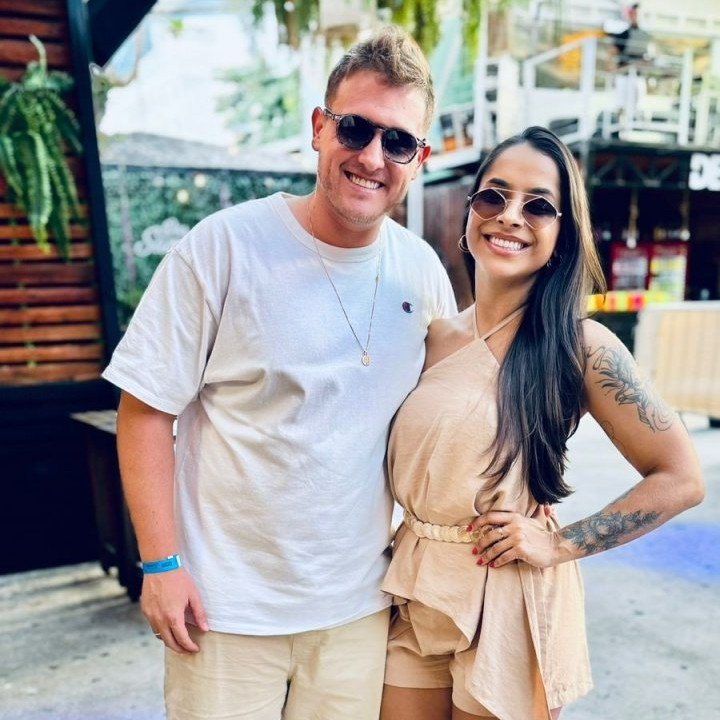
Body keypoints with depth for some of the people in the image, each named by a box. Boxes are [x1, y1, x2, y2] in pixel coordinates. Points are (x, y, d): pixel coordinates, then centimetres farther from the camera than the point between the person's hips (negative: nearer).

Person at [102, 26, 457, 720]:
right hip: (226, 606, -3)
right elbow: (146, 409, -10)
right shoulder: (224, 245, -14)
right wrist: (160, 563, -11)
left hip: (359, 604, 4)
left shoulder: (423, 271, -2)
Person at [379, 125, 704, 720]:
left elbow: (680, 479, -8)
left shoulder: (579, 345, -12)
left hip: (509, 602, -4)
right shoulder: (432, 338, 2)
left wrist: (559, 544, -12)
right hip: (413, 593, 4)